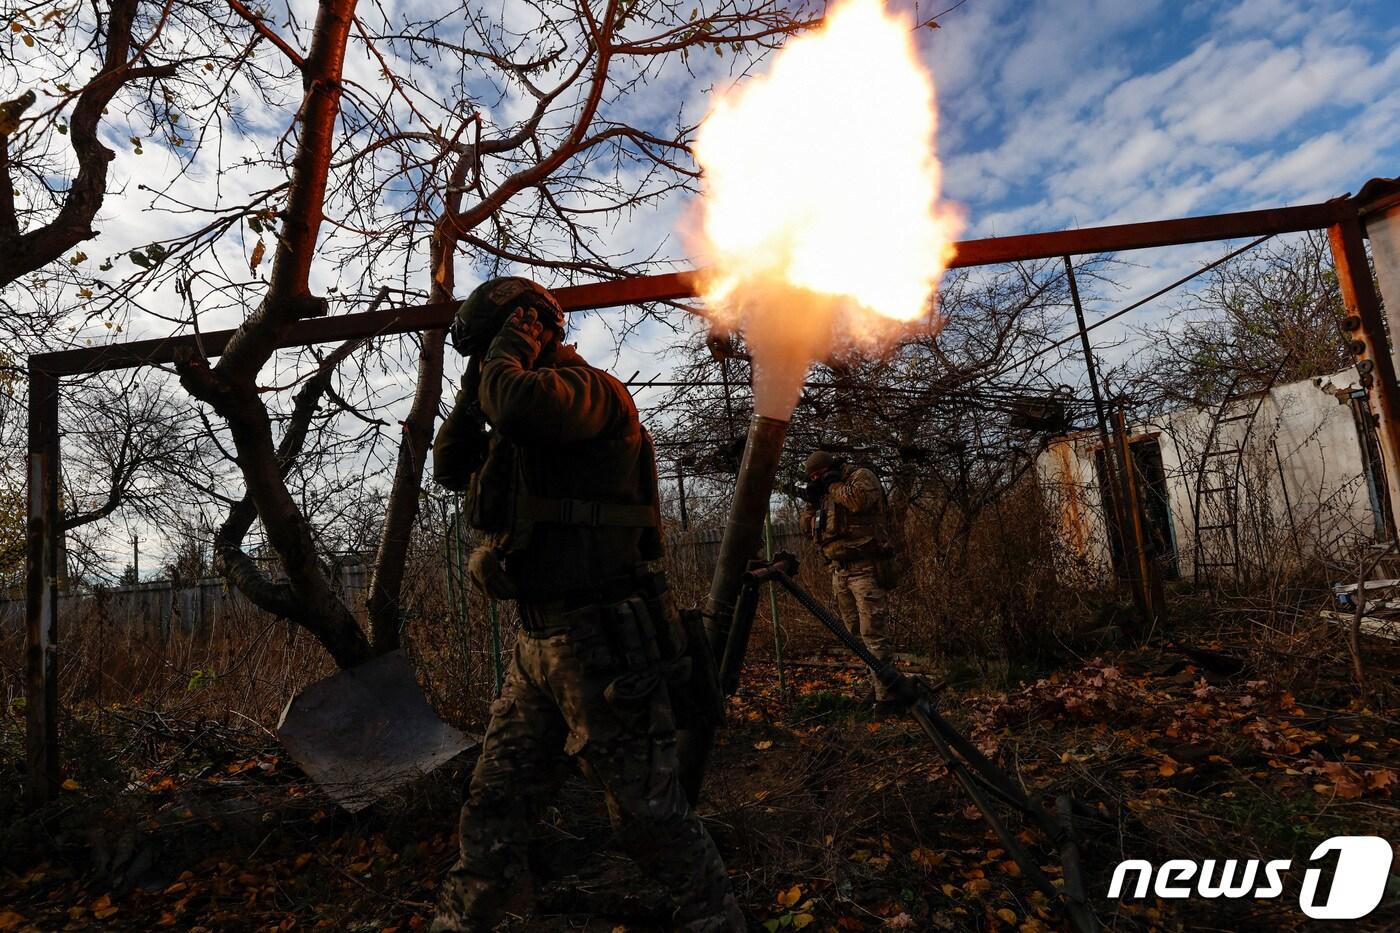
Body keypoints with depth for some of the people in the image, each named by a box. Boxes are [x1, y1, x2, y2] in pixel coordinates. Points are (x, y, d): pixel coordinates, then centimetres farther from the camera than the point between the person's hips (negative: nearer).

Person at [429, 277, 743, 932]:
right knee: (494, 802, 16)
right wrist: (474, 389, 11)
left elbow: (520, 405, -31)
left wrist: (508, 350, -9)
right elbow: (452, 465, 23)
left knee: (647, 810, 2)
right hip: (540, 641, 9)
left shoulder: (590, 390, -10)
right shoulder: (521, 427, 19)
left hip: (602, 641, -9)